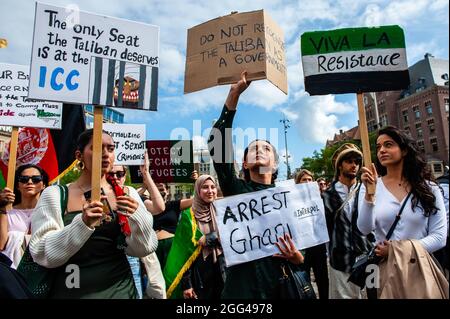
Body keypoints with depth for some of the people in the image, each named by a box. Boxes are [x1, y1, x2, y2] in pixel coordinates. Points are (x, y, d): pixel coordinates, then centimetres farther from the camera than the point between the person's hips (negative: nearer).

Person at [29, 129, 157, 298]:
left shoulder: (128, 195, -3)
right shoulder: (54, 195, -7)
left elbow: (144, 248, -5)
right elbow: (42, 254, -12)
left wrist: (137, 215, -23)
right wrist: (83, 223, -27)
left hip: (120, 288, 2)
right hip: (71, 290, -1)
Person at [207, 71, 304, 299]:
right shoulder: (236, 190, 0)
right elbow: (217, 144, -11)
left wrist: (296, 257, -18)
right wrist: (234, 95, -14)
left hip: (280, 288, 1)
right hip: (239, 288, -1)